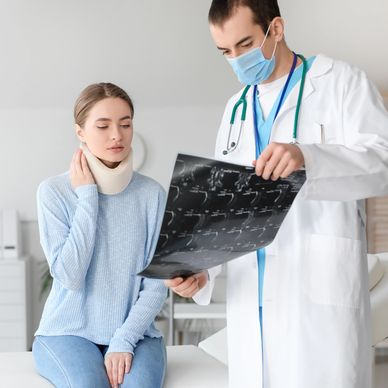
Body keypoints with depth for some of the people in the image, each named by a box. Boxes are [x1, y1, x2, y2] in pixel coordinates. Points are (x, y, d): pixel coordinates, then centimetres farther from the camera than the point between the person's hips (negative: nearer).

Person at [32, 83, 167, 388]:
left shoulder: (152, 194, -1)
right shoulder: (54, 191, -5)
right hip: (67, 331, -1)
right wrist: (87, 196, -12)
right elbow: (70, 276, -14)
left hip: (135, 332, 1)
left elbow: (157, 285, -2)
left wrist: (124, 340, -15)